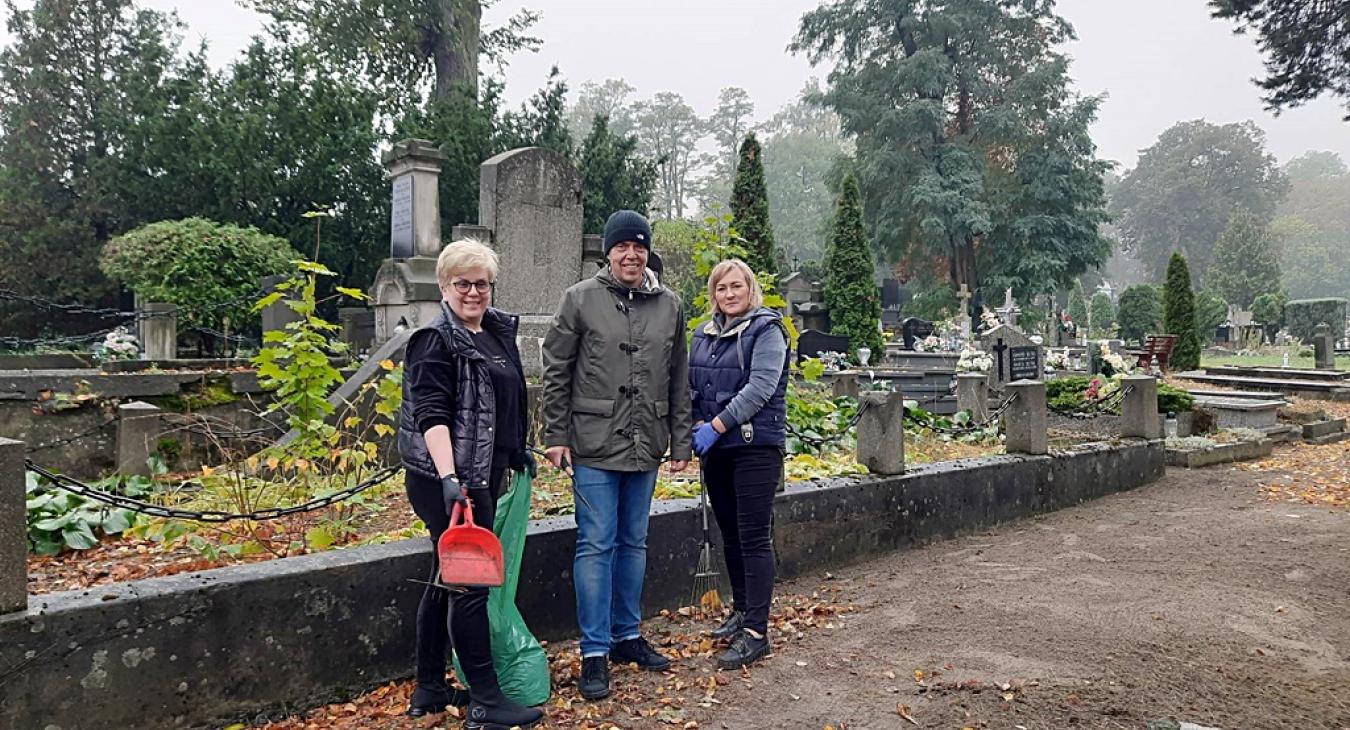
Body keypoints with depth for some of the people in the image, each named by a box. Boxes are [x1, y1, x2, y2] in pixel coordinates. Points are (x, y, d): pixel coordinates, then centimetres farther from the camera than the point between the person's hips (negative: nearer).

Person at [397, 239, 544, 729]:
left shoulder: (498, 329, 13)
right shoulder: (436, 340, -12)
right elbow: (431, 414, -20)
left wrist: (516, 450, 28)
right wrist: (449, 478, -28)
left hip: (483, 474, 9)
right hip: (448, 480, -9)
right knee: (471, 582, -3)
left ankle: (429, 691, 28)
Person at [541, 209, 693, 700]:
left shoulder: (669, 306, 7)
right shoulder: (580, 299, -3)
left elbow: (679, 382, 9)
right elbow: (555, 371, -2)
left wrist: (680, 443, 7)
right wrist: (556, 435, -6)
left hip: (645, 448, 4)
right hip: (594, 444, -4)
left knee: (634, 543, 14)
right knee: (596, 545, -1)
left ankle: (627, 636, 29)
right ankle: (595, 651, 9)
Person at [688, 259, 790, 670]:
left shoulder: (767, 330, -7)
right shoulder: (703, 335, 13)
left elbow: (760, 388, -17)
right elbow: (691, 386, 14)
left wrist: (717, 426, -20)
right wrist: (697, 425, -4)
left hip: (756, 447, -7)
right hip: (715, 449, 7)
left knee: (754, 538, -7)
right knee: (730, 535, 15)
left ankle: (756, 632, -2)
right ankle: (741, 611, 31)